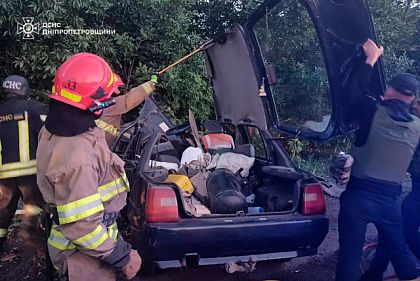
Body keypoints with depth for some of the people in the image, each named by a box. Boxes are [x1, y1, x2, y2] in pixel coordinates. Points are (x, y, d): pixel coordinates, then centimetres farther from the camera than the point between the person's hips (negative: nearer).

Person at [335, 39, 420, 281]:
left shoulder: (374, 113, -9)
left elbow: (353, 89, 7)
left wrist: (371, 59, 16)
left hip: (358, 195, -4)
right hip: (390, 199, 4)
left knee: (350, 255, 5)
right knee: (399, 250, 23)